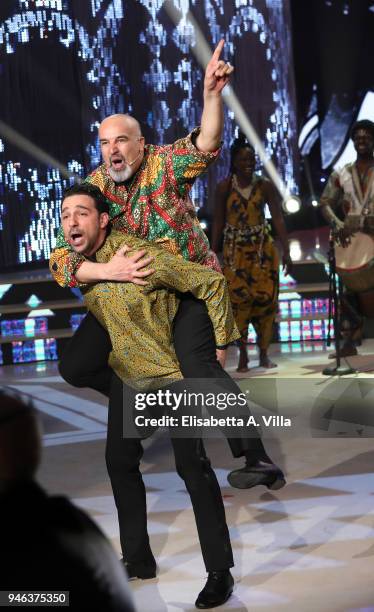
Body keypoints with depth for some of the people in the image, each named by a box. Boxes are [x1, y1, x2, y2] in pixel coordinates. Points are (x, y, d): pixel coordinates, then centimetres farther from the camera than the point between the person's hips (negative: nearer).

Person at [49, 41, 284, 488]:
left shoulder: (164, 164, -12)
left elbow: (206, 145, -33)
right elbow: (60, 260, -13)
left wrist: (212, 94, -50)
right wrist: (108, 271, -30)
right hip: (126, 294, 5)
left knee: (199, 366, -26)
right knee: (75, 367, 2)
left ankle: (257, 460, -17)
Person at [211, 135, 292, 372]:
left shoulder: (265, 186, -2)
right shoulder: (224, 187, -2)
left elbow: (278, 219, -5)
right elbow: (218, 223, 2)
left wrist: (286, 252, -11)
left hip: (263, 248, 1)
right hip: (235, 250, -1)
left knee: (266, 298, -2)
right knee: (239, 299, -6)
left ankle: (264, 353, 12)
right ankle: (243, 355, 4)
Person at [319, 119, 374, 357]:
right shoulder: (341, 174, 10)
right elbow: (325, 202, 8)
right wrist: (338, 225, -10)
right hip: (352, 238, 2)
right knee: (350, 288, 2)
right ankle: (349, 342, 7)